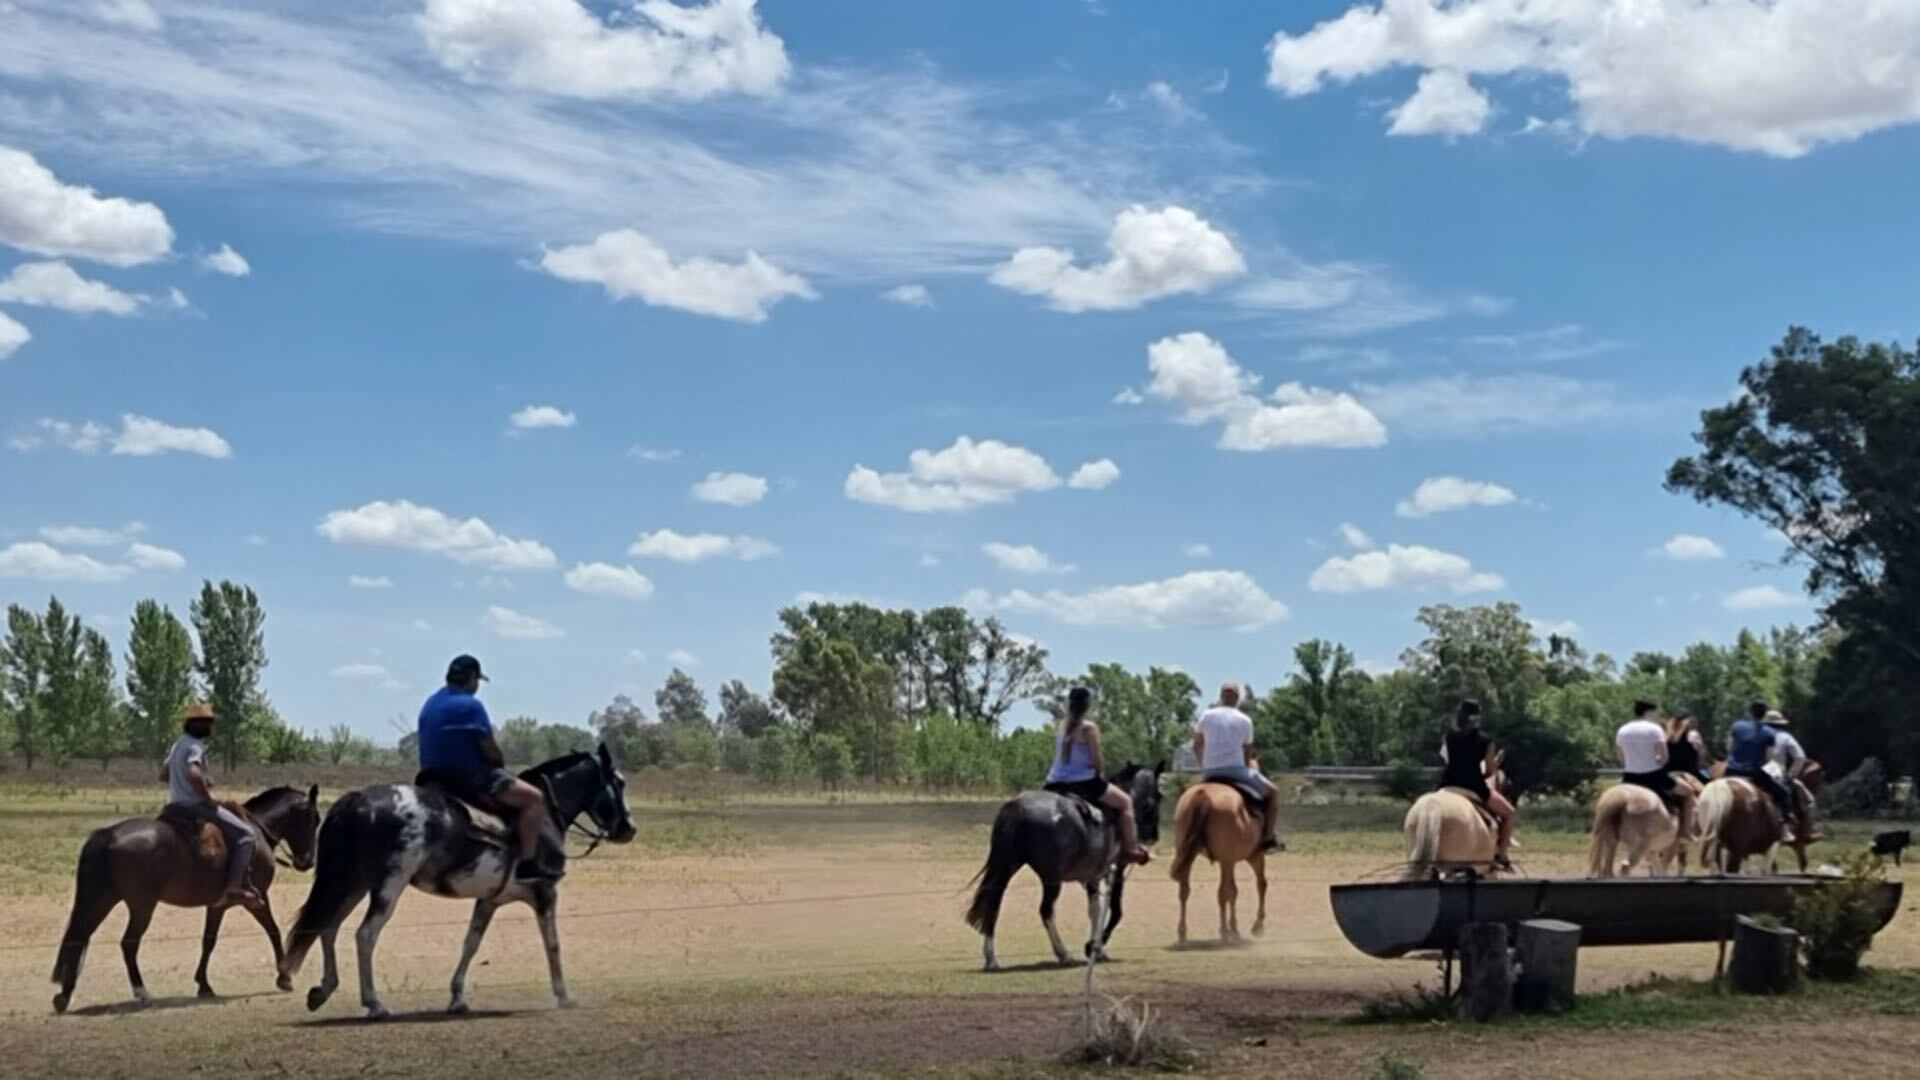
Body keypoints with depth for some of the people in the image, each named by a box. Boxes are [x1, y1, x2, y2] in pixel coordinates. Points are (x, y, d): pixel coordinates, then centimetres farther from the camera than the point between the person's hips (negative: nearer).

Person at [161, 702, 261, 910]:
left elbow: (163, 774, 25)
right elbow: (194, 775, -34)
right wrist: (208, 799, -22)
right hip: (194, 805, -10)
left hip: (174, 806, 10)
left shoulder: (178, 745, 14)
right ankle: (234, 887, -21)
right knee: (244, 833, -10)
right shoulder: (195, 747, -16)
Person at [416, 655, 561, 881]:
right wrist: (502, 764, 8)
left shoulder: (430, 704, 13)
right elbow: (489, 750, -14)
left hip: (435, 777, 9)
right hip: (470, 778, -9)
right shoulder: (470, 705, -14)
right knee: (534, 798, -9)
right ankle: (528, 864, -15)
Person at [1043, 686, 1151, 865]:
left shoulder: (1061, 726, 9)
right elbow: (1096, 759, -13)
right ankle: (1131, 849, 5)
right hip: (1083, 782, -6)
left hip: (1056, 784, 6)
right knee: (1125, 802, 10)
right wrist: (1102, 775, 6)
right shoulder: (1089, 728, -12)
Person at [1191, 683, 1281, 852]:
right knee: (1273, 792, 16)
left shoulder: (1207, 716, 6)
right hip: (1236, 771, -3)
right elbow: (1248, 756, 6)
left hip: (1210, 774, 3)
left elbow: (1197, 747, 12)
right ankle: (1268, 838, 6)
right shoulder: (1245, 721, 2)